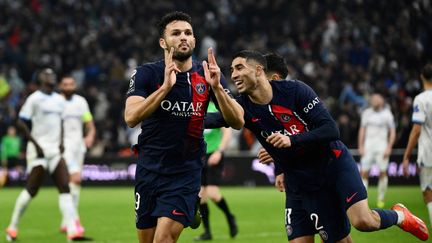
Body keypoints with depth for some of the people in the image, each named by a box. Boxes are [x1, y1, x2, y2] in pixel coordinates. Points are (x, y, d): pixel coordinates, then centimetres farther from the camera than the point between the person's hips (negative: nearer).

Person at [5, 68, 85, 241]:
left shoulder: (59, 100, 14)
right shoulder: (34, 99, -7)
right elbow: (21, 124, -9)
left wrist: (61, 141, 10)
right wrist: (36, 144, -14)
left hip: (55, 150, 6)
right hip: (39, 149, -6)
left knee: (65, 188, -5)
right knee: (31, 191, -4)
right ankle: (12, 227, 11)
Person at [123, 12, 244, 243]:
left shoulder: (207, 76, -2)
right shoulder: (146, 74, -5)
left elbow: (237, 121, -10)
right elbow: (131, 117, -21)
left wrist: (216, 87, -24)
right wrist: (166, 86, -31)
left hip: (185, 173, -1)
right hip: (149, 170, 1)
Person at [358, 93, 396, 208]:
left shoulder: (387, 114, -2)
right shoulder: (366, 113, 8)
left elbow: (392, 132, 1)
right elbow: (362, 130, 14)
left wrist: (389, 148, -7)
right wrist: (360, 146, 7)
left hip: (381, 146, -3)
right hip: (368, 146, 3)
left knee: (383, 172, -3)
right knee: (364, 173, -4)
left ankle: (381, 199, 9)